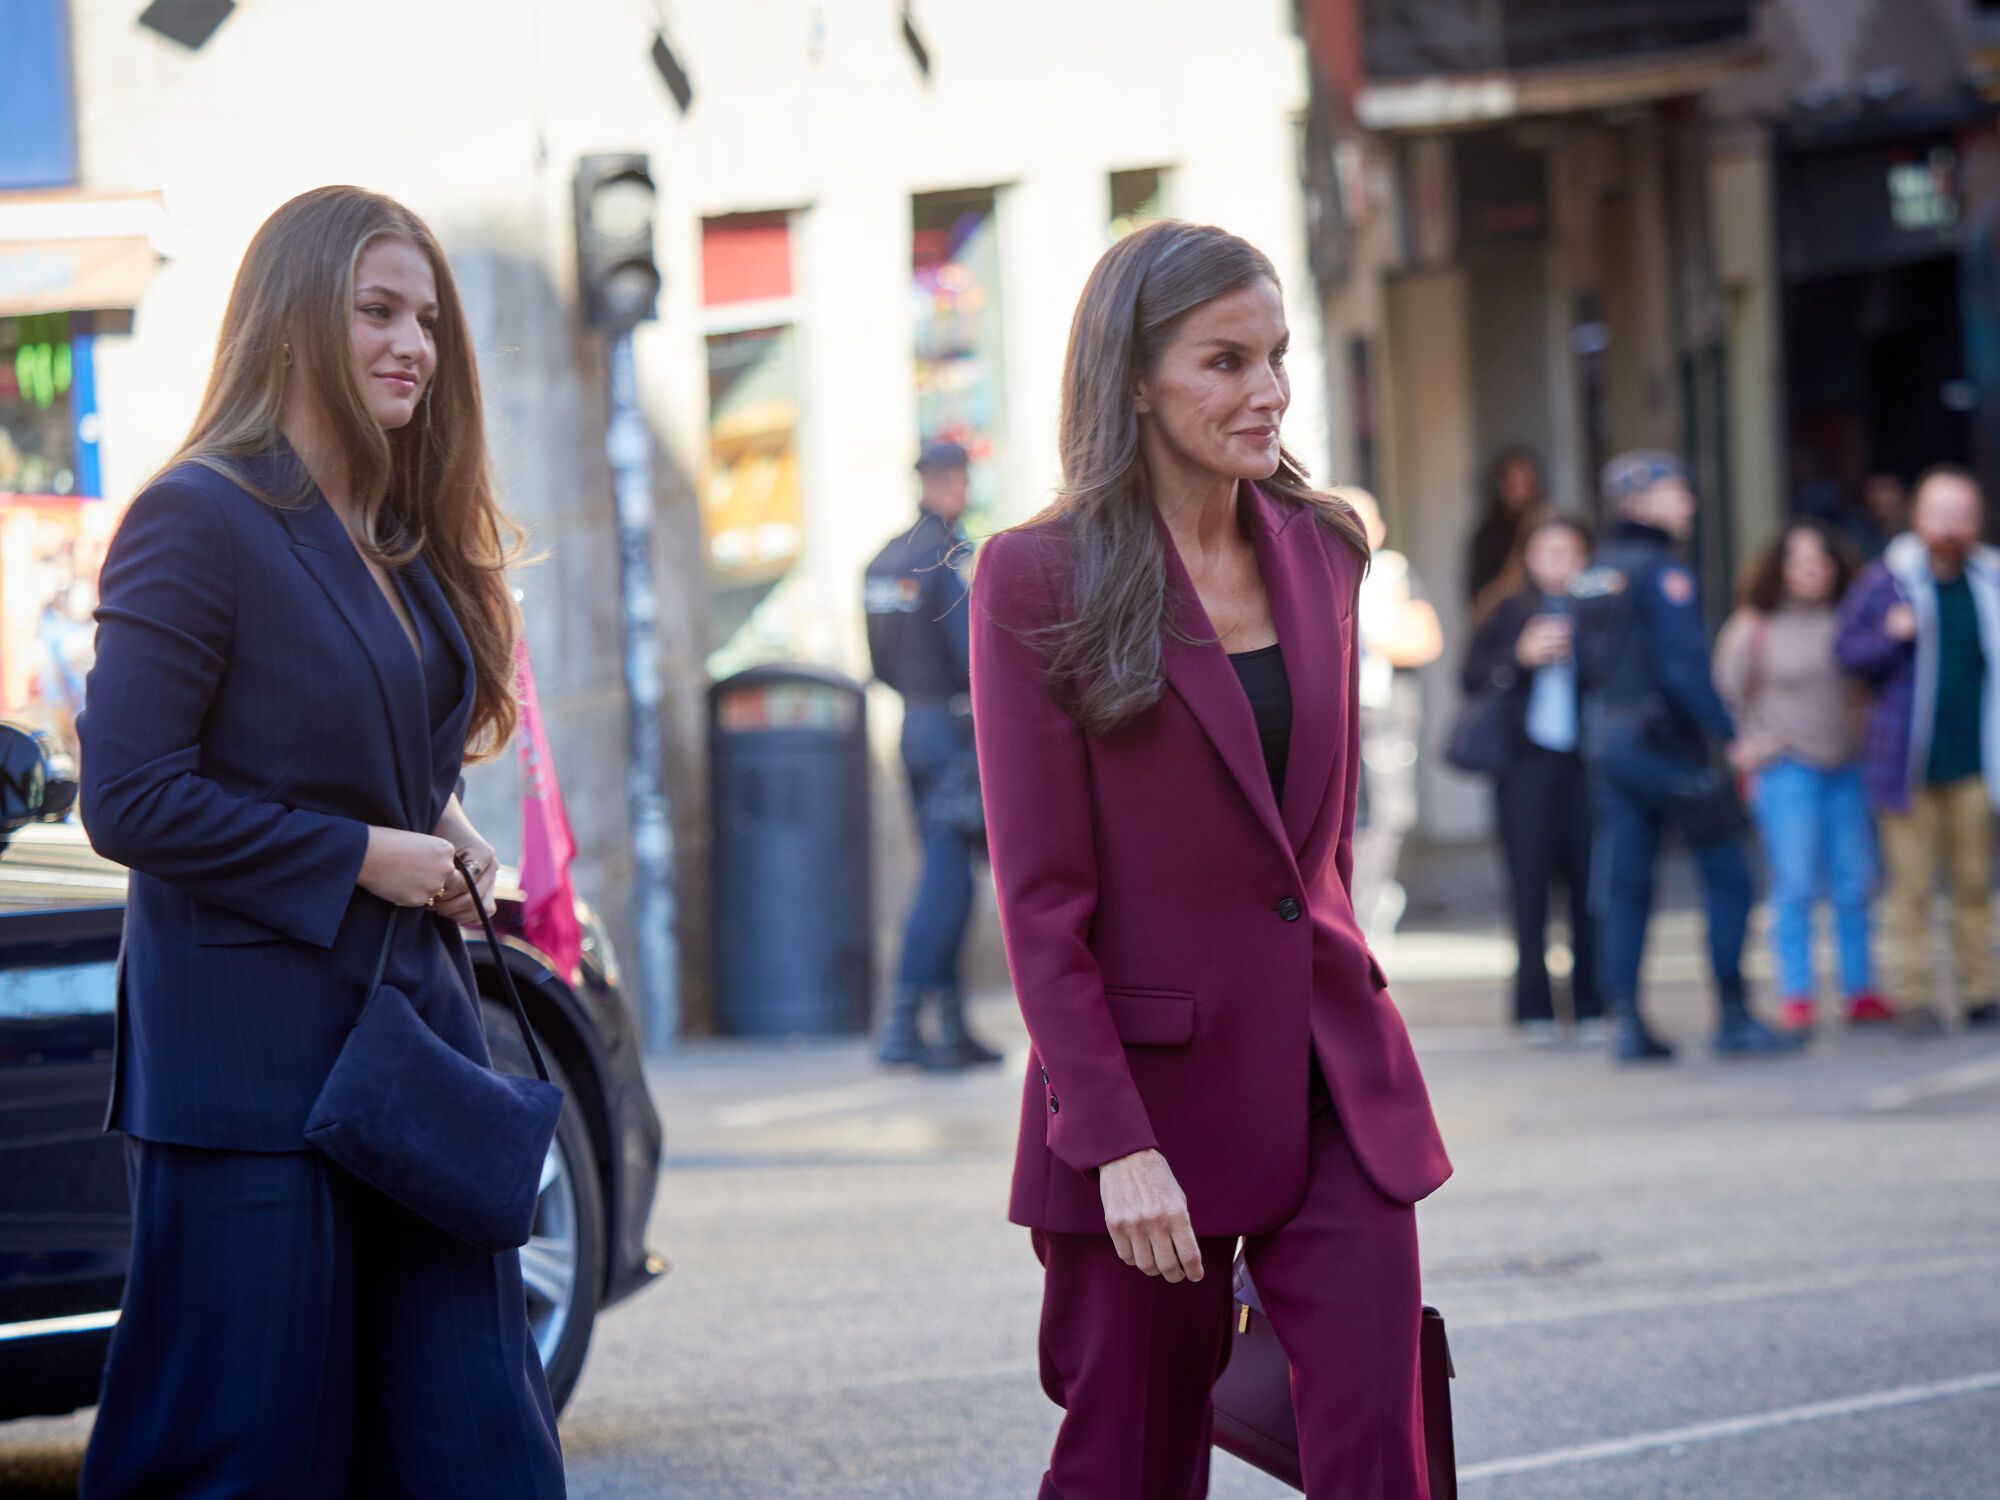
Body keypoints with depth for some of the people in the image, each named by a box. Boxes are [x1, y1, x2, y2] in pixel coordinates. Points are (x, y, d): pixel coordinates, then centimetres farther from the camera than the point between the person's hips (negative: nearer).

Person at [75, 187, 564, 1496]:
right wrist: (363, 857, -14)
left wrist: (449, 831, 3)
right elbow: (129, 798, -16)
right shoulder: (200, 520, -11)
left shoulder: (409, 542, 14)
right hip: (252, 1052, -8)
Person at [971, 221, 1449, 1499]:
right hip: (1155, 1089, -4)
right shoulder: (1039, 579, -7)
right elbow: (1040, 900, -9)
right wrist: (1116, 1145, -14)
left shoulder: (1319, 551, 9)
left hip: (1337, 1080, 5)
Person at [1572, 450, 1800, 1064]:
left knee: (1623, 887, 6)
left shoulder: (1592, 577, 12)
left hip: (1607, 743, 8)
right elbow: (1683, 668, -19)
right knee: (1727, 875, 2)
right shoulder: (1662, 573, -13)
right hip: (1665, 746, -8)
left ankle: (1625, 1020, 2)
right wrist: (1730, 736, -14)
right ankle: (1733, 1017, 2)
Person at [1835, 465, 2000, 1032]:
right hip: (1907, 760, -2)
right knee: (1911, 883, -1)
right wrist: (1892, 635, -15)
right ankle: (1912, 995, 5)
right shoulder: (1886, 579, 0)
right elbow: (1847, 649, 3)